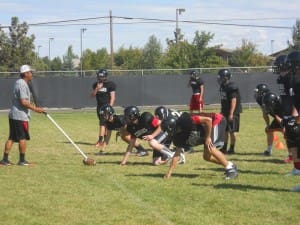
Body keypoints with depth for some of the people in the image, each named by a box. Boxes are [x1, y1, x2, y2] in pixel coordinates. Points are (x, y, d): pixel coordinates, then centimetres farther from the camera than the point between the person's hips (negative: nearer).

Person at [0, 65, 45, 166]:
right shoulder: (22, 84, -16)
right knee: (23, 138, -1)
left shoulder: (18, 83, 16)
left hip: (13, 115, 10)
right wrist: (35, 109, -21)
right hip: (21, 116, -10)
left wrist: (34, 107, 19)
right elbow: (23, 102, -23)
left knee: (11, 138, 9)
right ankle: (22, 160, 4)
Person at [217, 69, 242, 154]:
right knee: (225, 130, 13)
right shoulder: (223, 86, 10)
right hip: (225, 112, 9)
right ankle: (224, 148, 21)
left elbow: (233, 101, -21)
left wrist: (231, 114, -23)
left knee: (232, 131, -1)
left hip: (232, 112, -9)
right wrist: (222, 111, 21)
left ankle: (232, 149, 5)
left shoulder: (232, 87, -19)